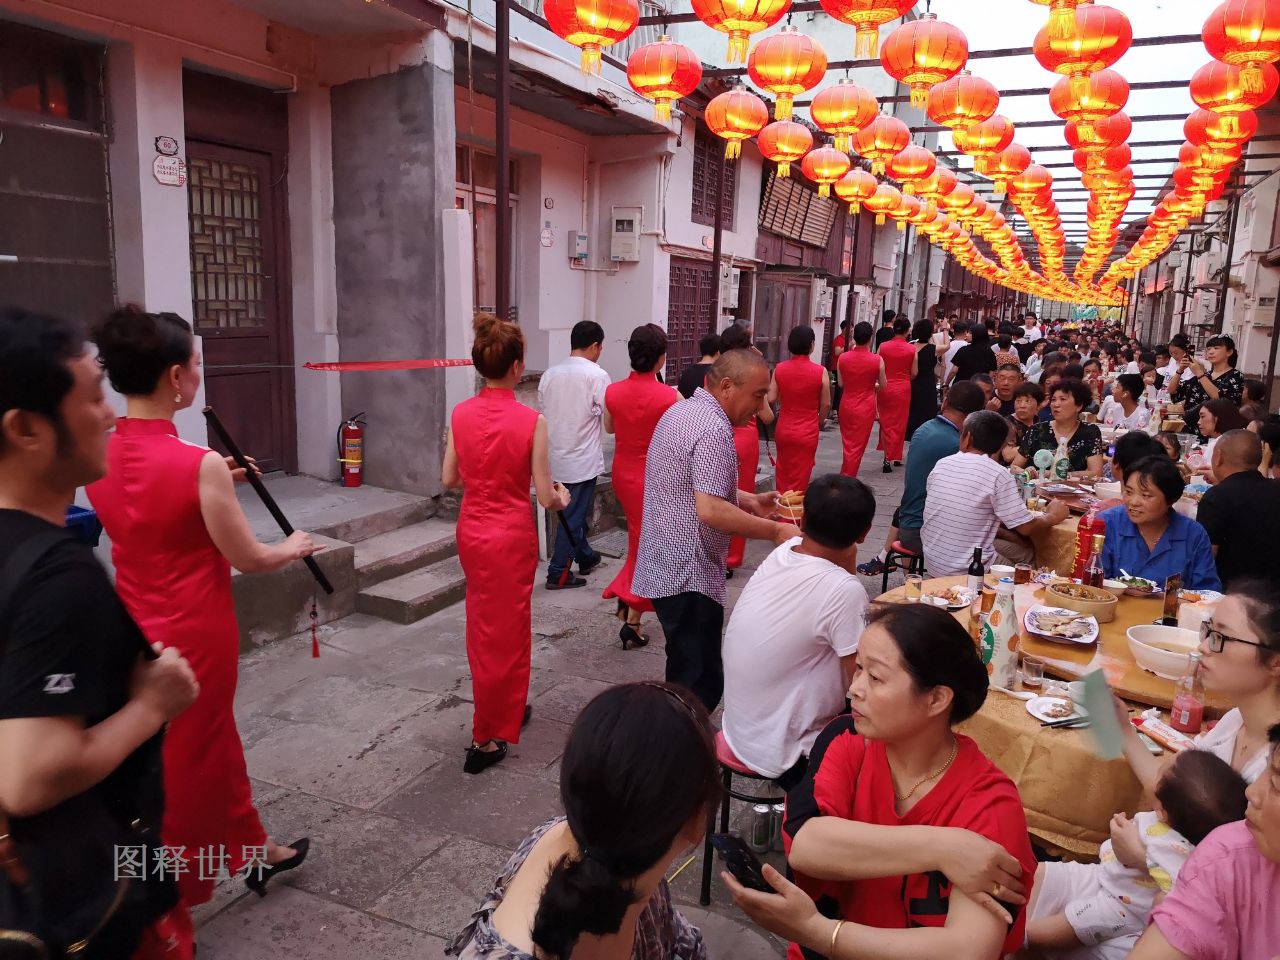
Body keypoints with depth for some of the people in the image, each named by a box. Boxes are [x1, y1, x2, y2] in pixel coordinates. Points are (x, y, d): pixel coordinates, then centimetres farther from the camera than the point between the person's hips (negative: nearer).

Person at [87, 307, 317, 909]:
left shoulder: (98, 456, -3)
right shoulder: (200, 464, -24)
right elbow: (249, 560, -14)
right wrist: (296, 547, 4)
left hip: (133, 630, 6)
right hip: (194, 633, -6)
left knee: (216, 739, 23)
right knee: (188, 762, 13)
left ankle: (252, 849, 41)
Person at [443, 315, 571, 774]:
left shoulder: (460, 414, -4)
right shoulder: (531, 420, -17)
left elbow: (450, 479, 4)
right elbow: (544, 496, -13)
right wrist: (561, 497, 9)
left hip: (471, 529, 5)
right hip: (511, 534, -5)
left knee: (485, 624, 22)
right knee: (503, 632, 8)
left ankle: (506, 710, 40)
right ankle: (487, 738, 16)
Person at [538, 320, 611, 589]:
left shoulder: (550, 374, 2)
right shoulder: (597, 375, -14)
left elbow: (543, 414, 9)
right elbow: (610, 421, -12)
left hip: (556, 456, 6)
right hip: (583, 459, -6)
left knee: (573, 512, 21)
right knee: (573, 517, 3)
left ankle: (585, 556, 36)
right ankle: (558, 574, 7)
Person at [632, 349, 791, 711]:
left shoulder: (680, 411, 12)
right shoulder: (714, 429, -20)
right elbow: (710, 511, -28)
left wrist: (749, 501, 15)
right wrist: (774, 531, -19)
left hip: (664, 565, 11)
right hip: (689, 576, -11)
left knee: (686, 672, 22)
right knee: (701, 684, -3)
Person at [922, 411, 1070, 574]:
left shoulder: (942, 465, -1)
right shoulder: (998, 475, -17)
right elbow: (1025, 527, -11)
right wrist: (1052, 516, 8)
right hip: (968, 571, -5)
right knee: (1025, 552, 21)